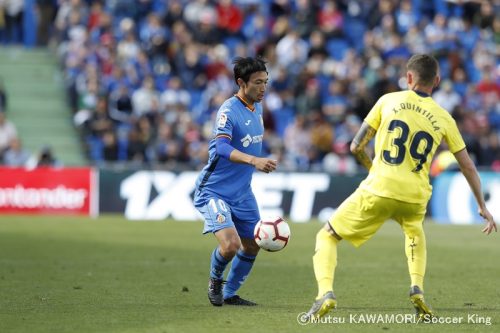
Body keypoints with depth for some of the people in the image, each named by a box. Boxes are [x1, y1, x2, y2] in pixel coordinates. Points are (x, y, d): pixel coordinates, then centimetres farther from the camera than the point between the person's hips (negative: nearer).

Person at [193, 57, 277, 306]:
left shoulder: (257, 107, 6)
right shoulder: (229, 110, -22)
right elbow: (222, 147, -38)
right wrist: (254, 160, -52)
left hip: (242, 192, 9)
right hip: (214, 190, -9)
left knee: (252, 246, 13)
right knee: (230, 244, -22)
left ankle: (230, 294, 31)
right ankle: (215, 280, 9)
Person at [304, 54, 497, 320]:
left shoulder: (389, 101, 4)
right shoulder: (444, 118, 8)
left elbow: (356, 147, 5)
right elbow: (468, 167, 13)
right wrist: (482, 207, 24)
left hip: (377, 190, -2)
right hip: (415, 197, 2)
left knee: (327, 236, 13)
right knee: (414, 230, 38)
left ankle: (325, 293, -12)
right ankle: (417, 289, 18)